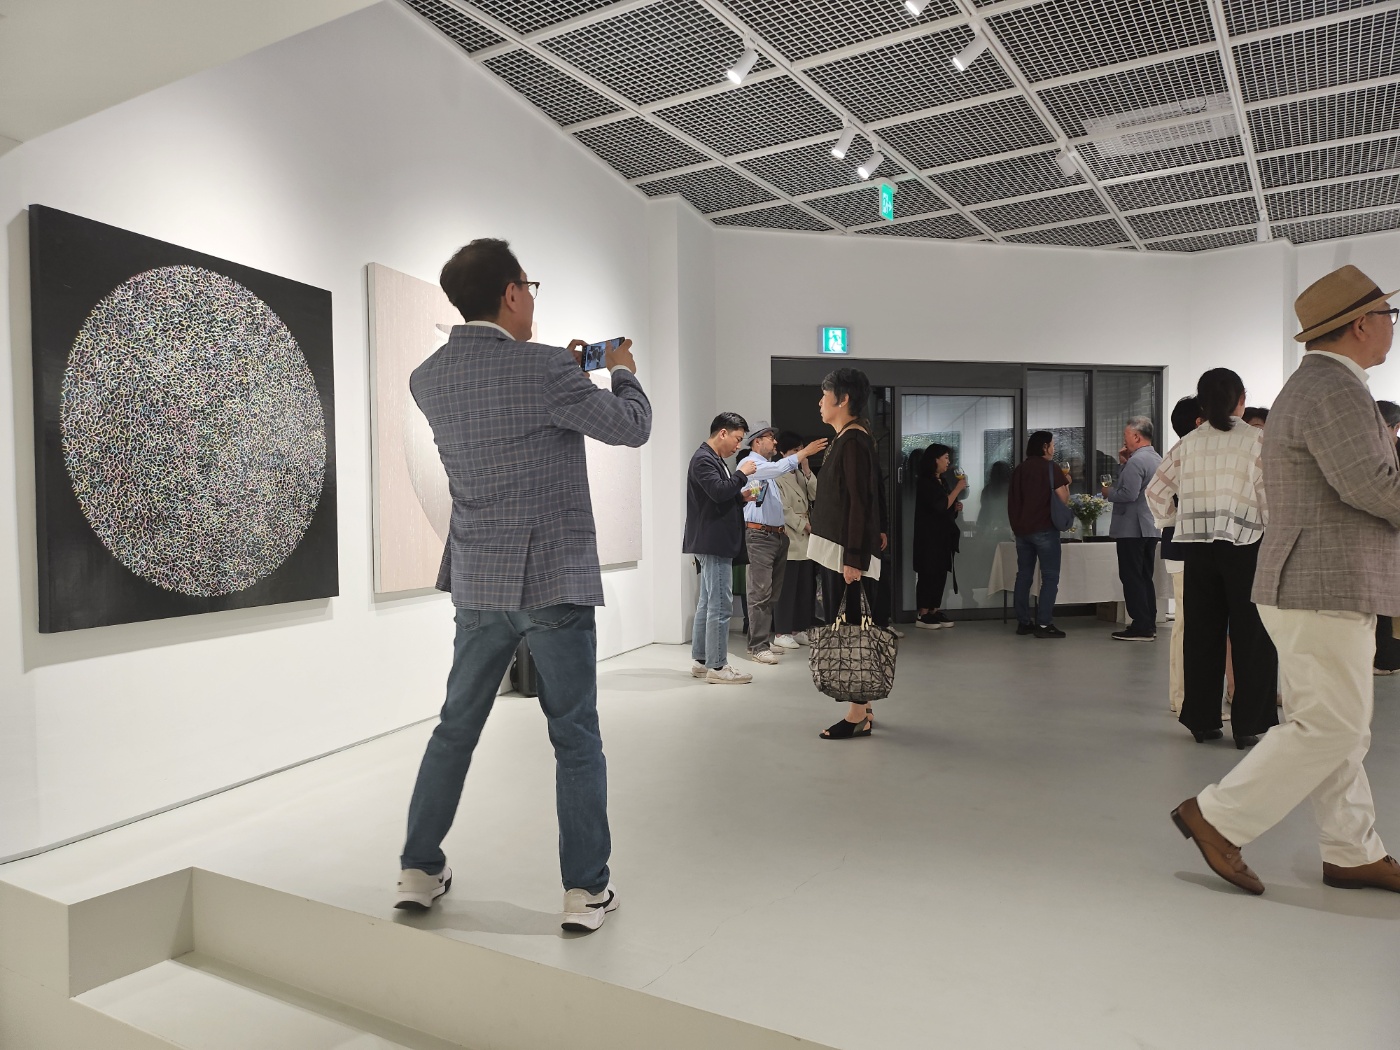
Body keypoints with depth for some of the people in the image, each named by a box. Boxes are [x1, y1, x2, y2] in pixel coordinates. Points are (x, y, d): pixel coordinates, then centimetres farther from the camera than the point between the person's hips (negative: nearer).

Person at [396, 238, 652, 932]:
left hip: (478, 582, 6)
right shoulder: (546, 369, -16)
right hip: (554, 582, -5)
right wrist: (621, 371, 15)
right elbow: (632, 428, -3)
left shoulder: (429, 377, 3)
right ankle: (585, 889, 15)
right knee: (576, 739, 6)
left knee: (455, 727, 18)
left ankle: (419, 872, 28)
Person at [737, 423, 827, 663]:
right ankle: (758, 647, -8)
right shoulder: (749, 463, -6)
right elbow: (778, 468, -23)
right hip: (759, 535, -9)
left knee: (771, 593, 9)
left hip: (778, 535, 9)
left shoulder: (771, 467, 22)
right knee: (760, 593, -10)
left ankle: (763, 641, 15)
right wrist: (804, 452, -22)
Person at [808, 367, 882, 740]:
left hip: (847, 553, -10)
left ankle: (858, 715, 2)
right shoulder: (845, 439, 17)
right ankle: (863, 710, 20)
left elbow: (860, 503, -19)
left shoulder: (854, 441, -13)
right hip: (836, 550, 10)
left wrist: (853, 559, -22)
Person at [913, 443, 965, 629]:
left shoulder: (941, 482, 16)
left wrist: (956, 507, 6)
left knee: (941, 574, 5)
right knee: (929, 574, -8)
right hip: (929, 535, -8)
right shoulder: (925, 482, -11)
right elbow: (941, 506, -19)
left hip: (943, 535, 8)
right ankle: (923, 615, -5)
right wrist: (958, 488, -13)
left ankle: (935, 611, 9)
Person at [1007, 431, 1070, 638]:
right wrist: (1066, 483, 10)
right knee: (1050, 577, -3)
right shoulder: (1050, 467, -5)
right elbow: (1063, 499, -9)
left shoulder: (1019, 469, 11)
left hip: (1021, 529, 6)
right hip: (1044, 529, -6)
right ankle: (1043, 624, -8)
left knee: (1024, 575, 9)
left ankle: (1023, 622, 10)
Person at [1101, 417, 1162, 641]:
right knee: (1146, 577, 14)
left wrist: (1109, 492, -7)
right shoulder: (1157, 459, 15)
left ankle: (1141, 628, -5)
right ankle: (1149, 625, 17)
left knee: (1132, 578, -5)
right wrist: (1124, 464, 12)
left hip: (1132, 529, -10)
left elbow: (1129, 494, -24)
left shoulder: (1136, 461, -17)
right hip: (1151, 527, 10)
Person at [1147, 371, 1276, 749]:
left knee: (1202, 633, 11)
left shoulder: (1188, 443, 6)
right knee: (1251, 636, 5)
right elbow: (1270, 497, -12)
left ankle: (1203, 721, 18)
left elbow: (1156, 491, 7)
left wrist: (1175, 520, 17)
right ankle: (1248, 725, 7)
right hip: (1243, 544, -4)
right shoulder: (1257, 439, -4)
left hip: (1197, 546, 4)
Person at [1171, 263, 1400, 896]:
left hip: (1319, 585, 11)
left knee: (1335, 726, 13)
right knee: (1330, 727, -6)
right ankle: (1218, 818, 0)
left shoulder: (1311, 386, 19)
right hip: (1323, 588, -11)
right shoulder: (1334, 388, -15)